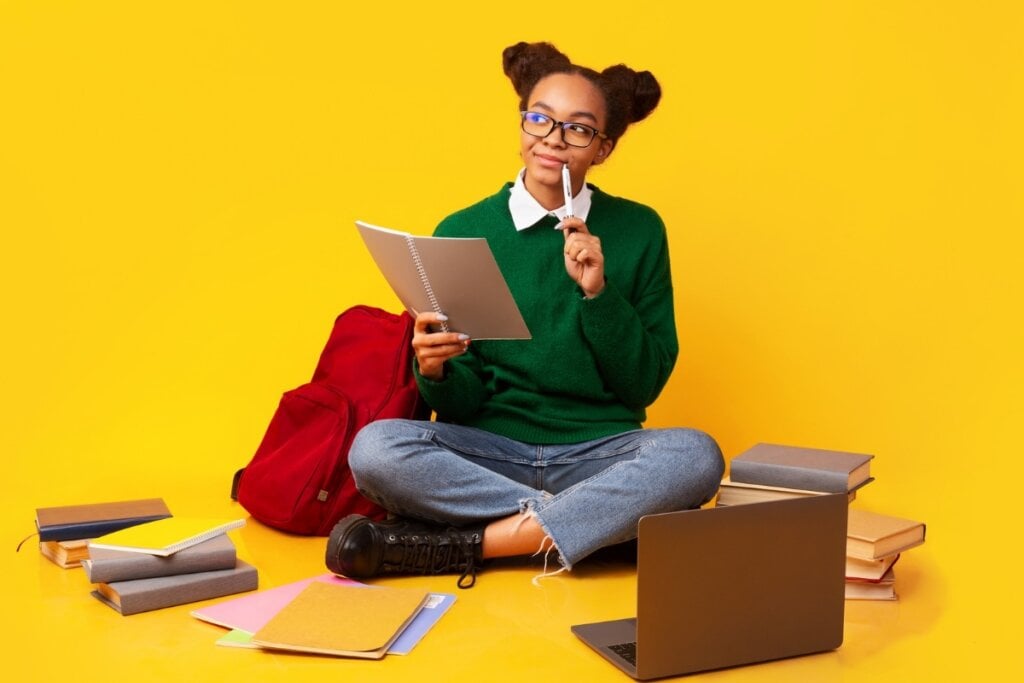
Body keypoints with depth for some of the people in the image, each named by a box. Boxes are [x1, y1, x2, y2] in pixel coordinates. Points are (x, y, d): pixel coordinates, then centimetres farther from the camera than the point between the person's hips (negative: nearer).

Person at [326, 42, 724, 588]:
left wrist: (598, 293, -12)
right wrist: (436, 372, -22)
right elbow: (460, 404, 1)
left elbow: (646, 383, 1)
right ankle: (605, 519, -20)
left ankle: (464, 544, -25)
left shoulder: (638, 231, 3)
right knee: (374, 449, -28)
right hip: (487, 451, 0)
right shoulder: (462, 232, 2)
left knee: (695, 454, -31)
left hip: (599, 454, 1)